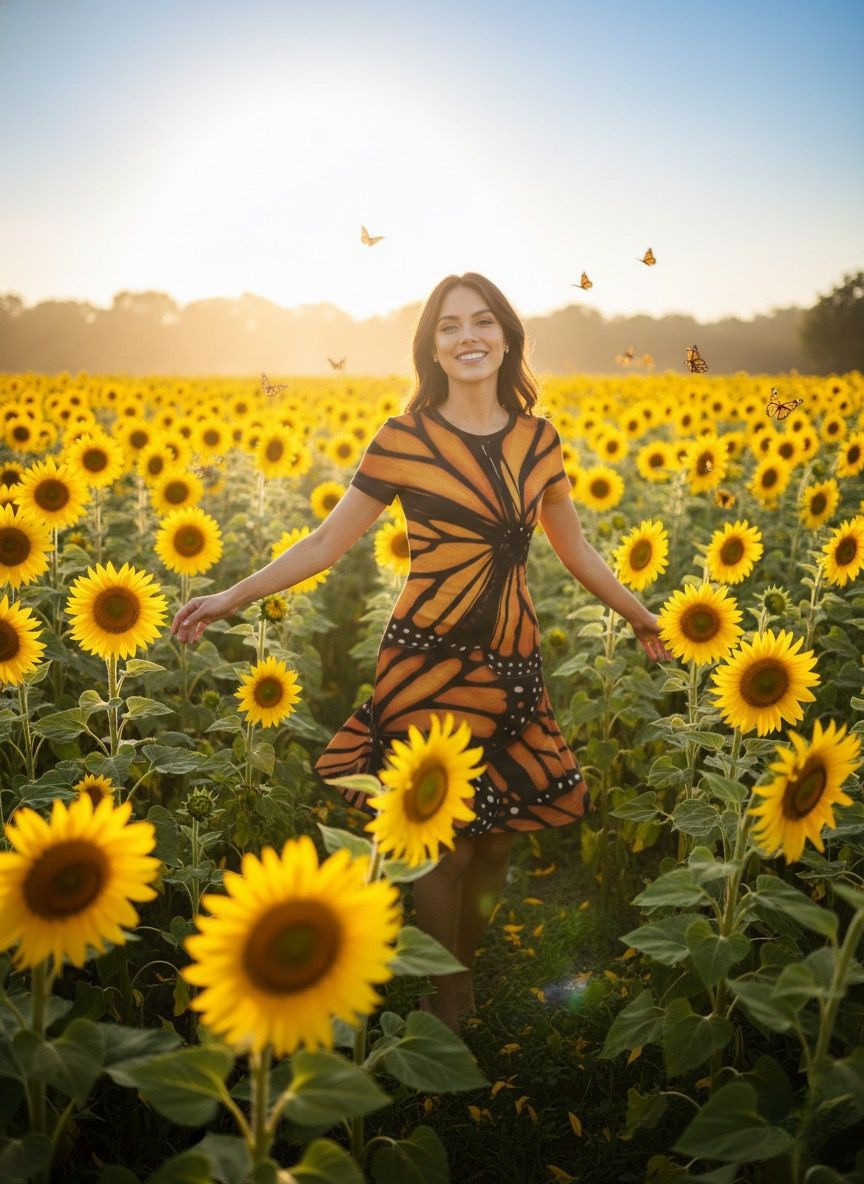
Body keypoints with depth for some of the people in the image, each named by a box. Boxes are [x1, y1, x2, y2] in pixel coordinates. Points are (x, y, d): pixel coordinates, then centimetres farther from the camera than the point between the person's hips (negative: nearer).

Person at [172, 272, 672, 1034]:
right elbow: (328, 543, -1)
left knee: (502, 835, 10)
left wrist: (641, 616, 24)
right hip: (430, 664, -4)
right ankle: (446, 1004, 25)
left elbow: (576, 551, 17)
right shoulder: (403, 441, -5)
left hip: (513, 668, 4)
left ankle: (472, 975, 36)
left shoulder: (538, 440, 6)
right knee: (447, 845, 2)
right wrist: (232, 599, -6)